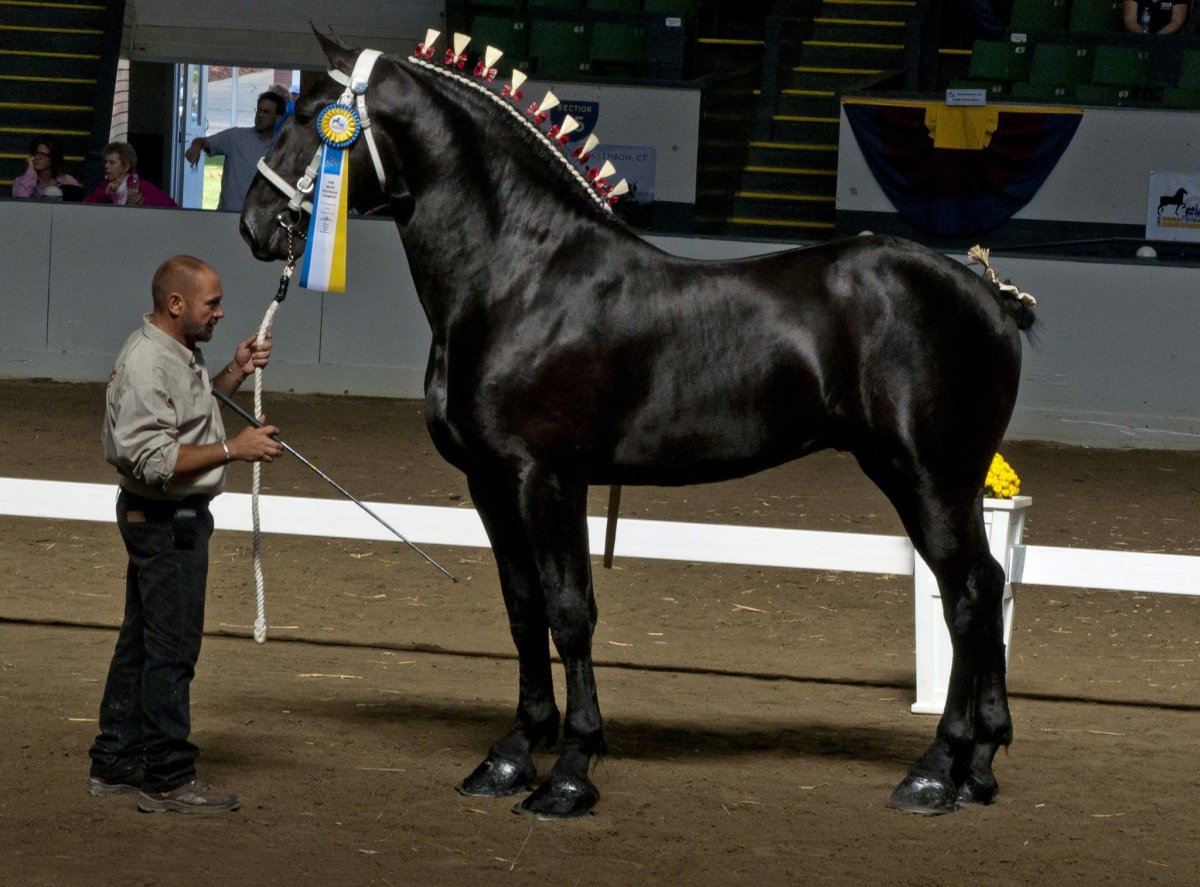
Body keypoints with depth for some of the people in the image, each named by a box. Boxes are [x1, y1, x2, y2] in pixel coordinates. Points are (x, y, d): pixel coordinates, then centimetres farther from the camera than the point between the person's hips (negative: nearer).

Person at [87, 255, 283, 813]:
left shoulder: (178, 352, 11)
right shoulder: (146, 364, -22)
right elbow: (153, 459, -28)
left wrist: (235, 373, 13)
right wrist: (233, 449, -27)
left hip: (178, 517, 11)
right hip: (166, 520, -11)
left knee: (141, 642, 16)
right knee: (172, 647, -6)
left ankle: (115, 765, 23)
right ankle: (166, 778, -3)